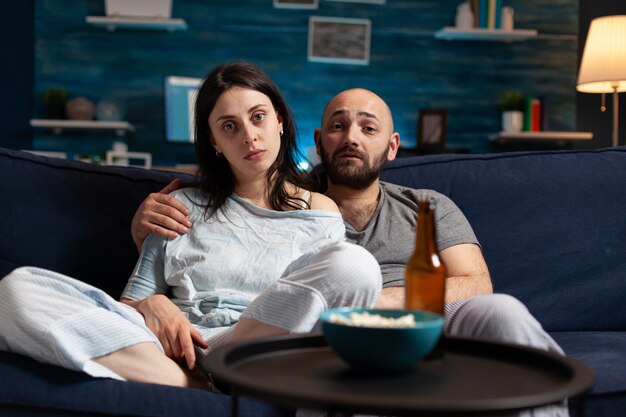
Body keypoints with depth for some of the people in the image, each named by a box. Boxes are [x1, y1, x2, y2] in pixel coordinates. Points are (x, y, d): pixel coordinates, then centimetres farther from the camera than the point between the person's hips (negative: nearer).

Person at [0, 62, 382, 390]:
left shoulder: (321, 213, 18)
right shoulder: (183, 208, 22)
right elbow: (131, 301, 19)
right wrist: (150, 305, -6)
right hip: (177, 355, 2)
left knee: (353, 263, -30)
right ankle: (201, 391, -27)